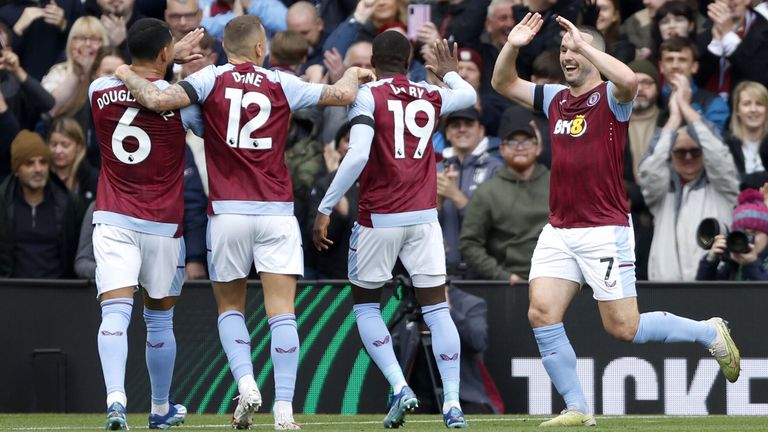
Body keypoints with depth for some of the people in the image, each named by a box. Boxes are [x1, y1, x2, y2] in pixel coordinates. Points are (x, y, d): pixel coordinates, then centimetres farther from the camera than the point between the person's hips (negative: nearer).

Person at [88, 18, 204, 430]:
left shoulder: (100, 91, 1)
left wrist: (172, 57, 25)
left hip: (112, 221, 1)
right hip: (162, 224, -1)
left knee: (114, 313, -10)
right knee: (160, 321, 15)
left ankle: (115, 397, -32)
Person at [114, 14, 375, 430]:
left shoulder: (212, 79, -1)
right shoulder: (281, 84, 2)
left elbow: (158, 100, -14)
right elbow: (343, 94, 3)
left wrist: (128, 75, 6)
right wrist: (352, 74, 25)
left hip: (227, 212, 0)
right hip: (277, 212, 0)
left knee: (229, 307, 15)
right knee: (281, 312, -1)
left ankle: (246, 385, -6)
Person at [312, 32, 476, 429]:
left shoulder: (369, 96, -6)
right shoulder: (430, 97, 8)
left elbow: (357, 156, -17)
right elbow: (468, 95, 31)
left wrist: (324, 209, -12)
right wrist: (450, 72, 53)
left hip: (378, 218, -3)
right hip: (423, 217, 3)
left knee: (365, 304, 13)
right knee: (436, 308, 6)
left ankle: (400, 388, -3)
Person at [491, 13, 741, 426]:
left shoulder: (610, 98, -7)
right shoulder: (556, 99, 12)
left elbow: (628, 80, -30)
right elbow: (503, 83, 20)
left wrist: (585, 44, -26)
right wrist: (512, 46, 2)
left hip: (604, 231, -6)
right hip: (558, 231, 6)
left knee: (623, 327, -4)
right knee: (541, 314, -9)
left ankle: (710, 333, 19)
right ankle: (576, 409, -1)